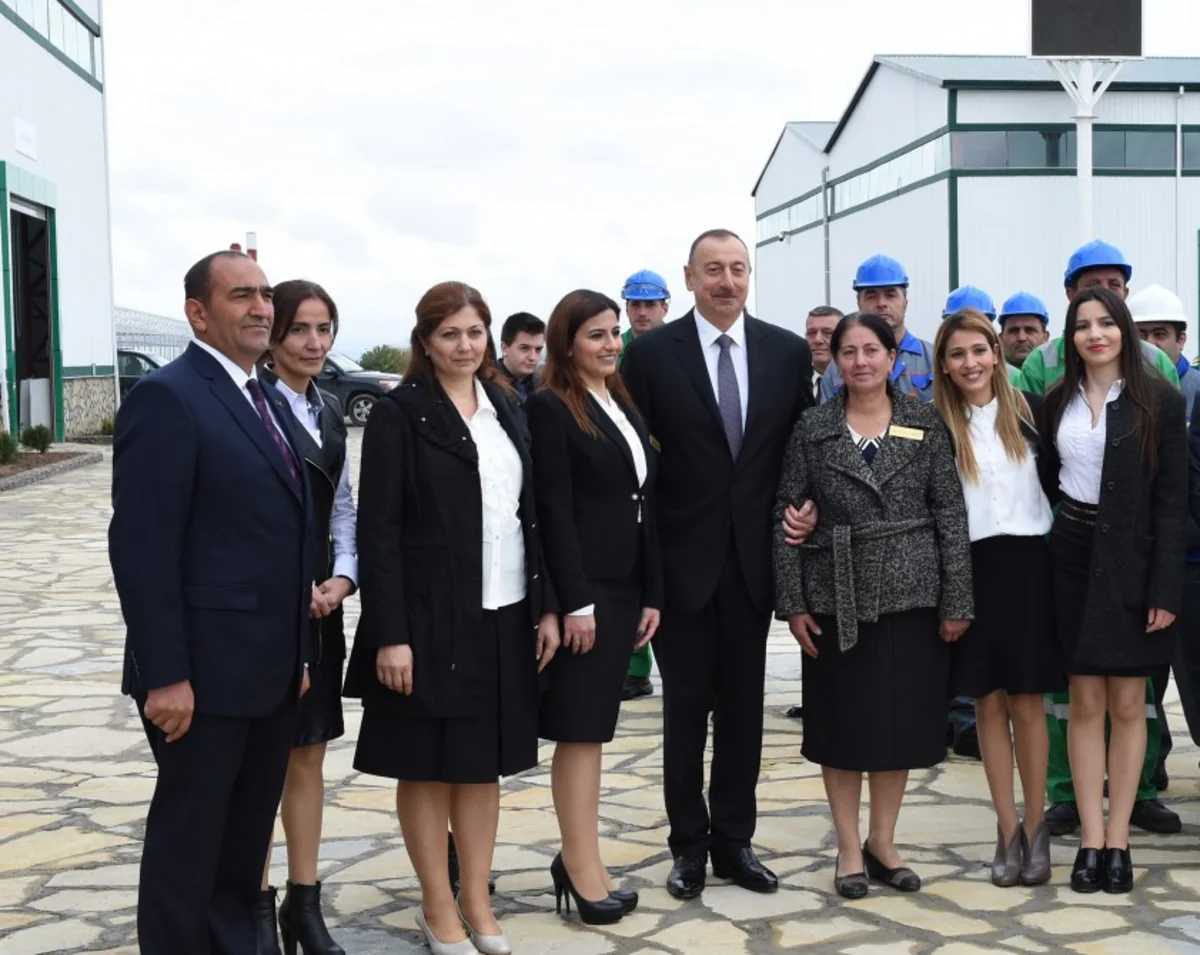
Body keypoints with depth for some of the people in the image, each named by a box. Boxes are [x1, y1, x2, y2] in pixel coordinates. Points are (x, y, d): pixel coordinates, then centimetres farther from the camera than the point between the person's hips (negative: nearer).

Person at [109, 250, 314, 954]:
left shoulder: (270, 401, 14)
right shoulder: (167, 398, -13)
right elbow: (142, 547, -18)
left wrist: (300, 652, 14)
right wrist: (165, 676, -21)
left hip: (274, 671, 8)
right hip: (206, 672, -8)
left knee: (248, 835, 17)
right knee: (189, 839, 5)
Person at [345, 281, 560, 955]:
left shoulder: (506, 407, 10)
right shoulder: (400, 413, -8)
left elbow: (531, 513, 12)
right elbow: (378, 530, -11)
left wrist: (547, 606, 7)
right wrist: (390, 633, -17)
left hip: (505, 616, 5)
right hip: (431, 617, -5)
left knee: (485, 761, 12)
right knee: (427, 765, 6)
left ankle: (477, 901, 24)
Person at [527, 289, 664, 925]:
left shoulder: (625, 406, 14)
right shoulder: (550, 408, -8)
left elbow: (644, 504, 14)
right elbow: (553, 510, -14)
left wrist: (652, 594, 10)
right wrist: (575, 603, -18)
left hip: (624, 586, 7)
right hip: (581, 588, -7)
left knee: (592, 727, 10)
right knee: (581, 729, -4)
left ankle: (575, 857, 17)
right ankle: (585, 872, 2)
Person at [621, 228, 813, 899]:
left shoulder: (788, 351, 3)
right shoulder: (652, 353, -5)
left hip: (754, 555, 2)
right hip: (682, 558, -2)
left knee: (743, 705, 10)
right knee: (687, 705, 7)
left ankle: (734, 839, 22)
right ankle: (689, 844, 19)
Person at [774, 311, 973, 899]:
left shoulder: (926, 422, 2)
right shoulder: (813, 430, 1)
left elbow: (950, 512, 0)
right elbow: (786, 517, 1)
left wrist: (957, 600, -4)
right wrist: (792, 602, -5)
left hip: (910, 593, 1)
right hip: (836, 596, 0)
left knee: (902, 719, 7)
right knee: (840, 723, 5)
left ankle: (883, 843, 22)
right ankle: (849, 848, 18)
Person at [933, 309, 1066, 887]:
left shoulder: (1030, 411, 2)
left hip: (1027, 564, -1)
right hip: (969, 569, 1)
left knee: (1027, 702, 3)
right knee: (988, 702, 5)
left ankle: (1035, 827, 14)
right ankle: (1007, 829, 14)